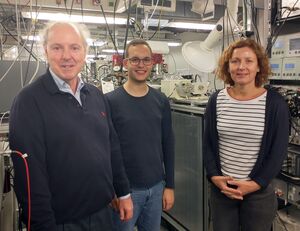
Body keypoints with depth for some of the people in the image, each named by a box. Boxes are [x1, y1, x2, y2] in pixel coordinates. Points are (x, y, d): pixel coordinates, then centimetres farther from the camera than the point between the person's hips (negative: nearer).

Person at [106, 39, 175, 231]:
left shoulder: (161, 101, 2)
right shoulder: (110, 101, -10)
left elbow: (168, 145, 5)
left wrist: (170, 185, 5)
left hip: (156, 187, 4)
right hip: (124, 189, -3)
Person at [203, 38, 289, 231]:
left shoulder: (275, 103, -9)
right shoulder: (216, 100, -1)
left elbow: (279, 151, -6)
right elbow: (208, 143, 4)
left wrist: (256, 184, -12)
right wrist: (214, 176, -8)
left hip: (260, 192, -2)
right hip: (221, 188, 2)